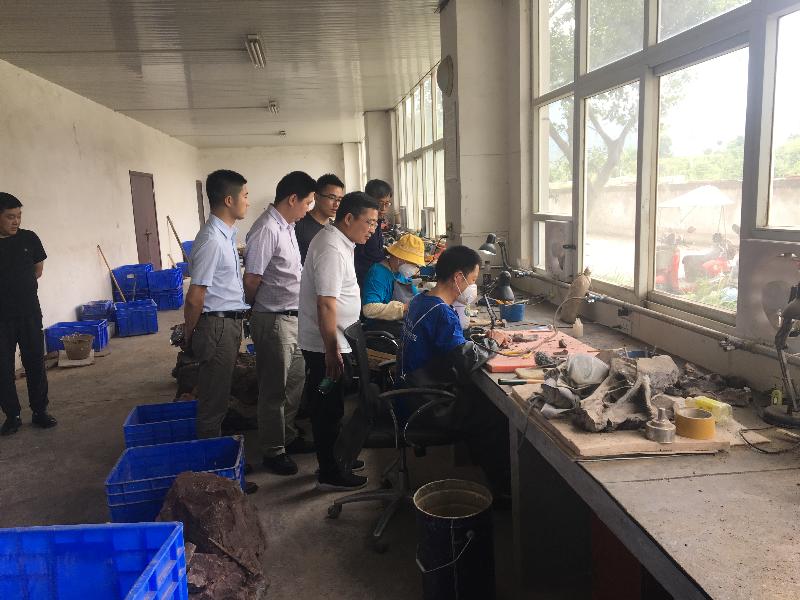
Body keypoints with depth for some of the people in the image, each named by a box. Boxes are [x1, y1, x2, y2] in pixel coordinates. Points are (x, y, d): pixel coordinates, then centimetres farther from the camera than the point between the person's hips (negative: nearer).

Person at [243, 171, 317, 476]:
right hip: (274, 321, -9)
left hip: (293, 317, 9)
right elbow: (251, 281, -18)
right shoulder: (266, 230, -20)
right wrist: (259, 309, -1)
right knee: (274, 389, 3)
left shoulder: (287, 227, 10)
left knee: (295, 381, 19)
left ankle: (288, 436, 36)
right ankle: (273, 451, 18)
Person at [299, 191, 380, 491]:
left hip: (330, 343, 10)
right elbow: (326, 304, -27)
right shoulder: (331, 249, -22)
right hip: (326, 345, -10)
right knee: (328, 408, 1)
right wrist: (332, 351, -25)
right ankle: (330, 474, 13)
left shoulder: (337, 241, 12)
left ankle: (334, 458, 34)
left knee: (329, 406, 20)